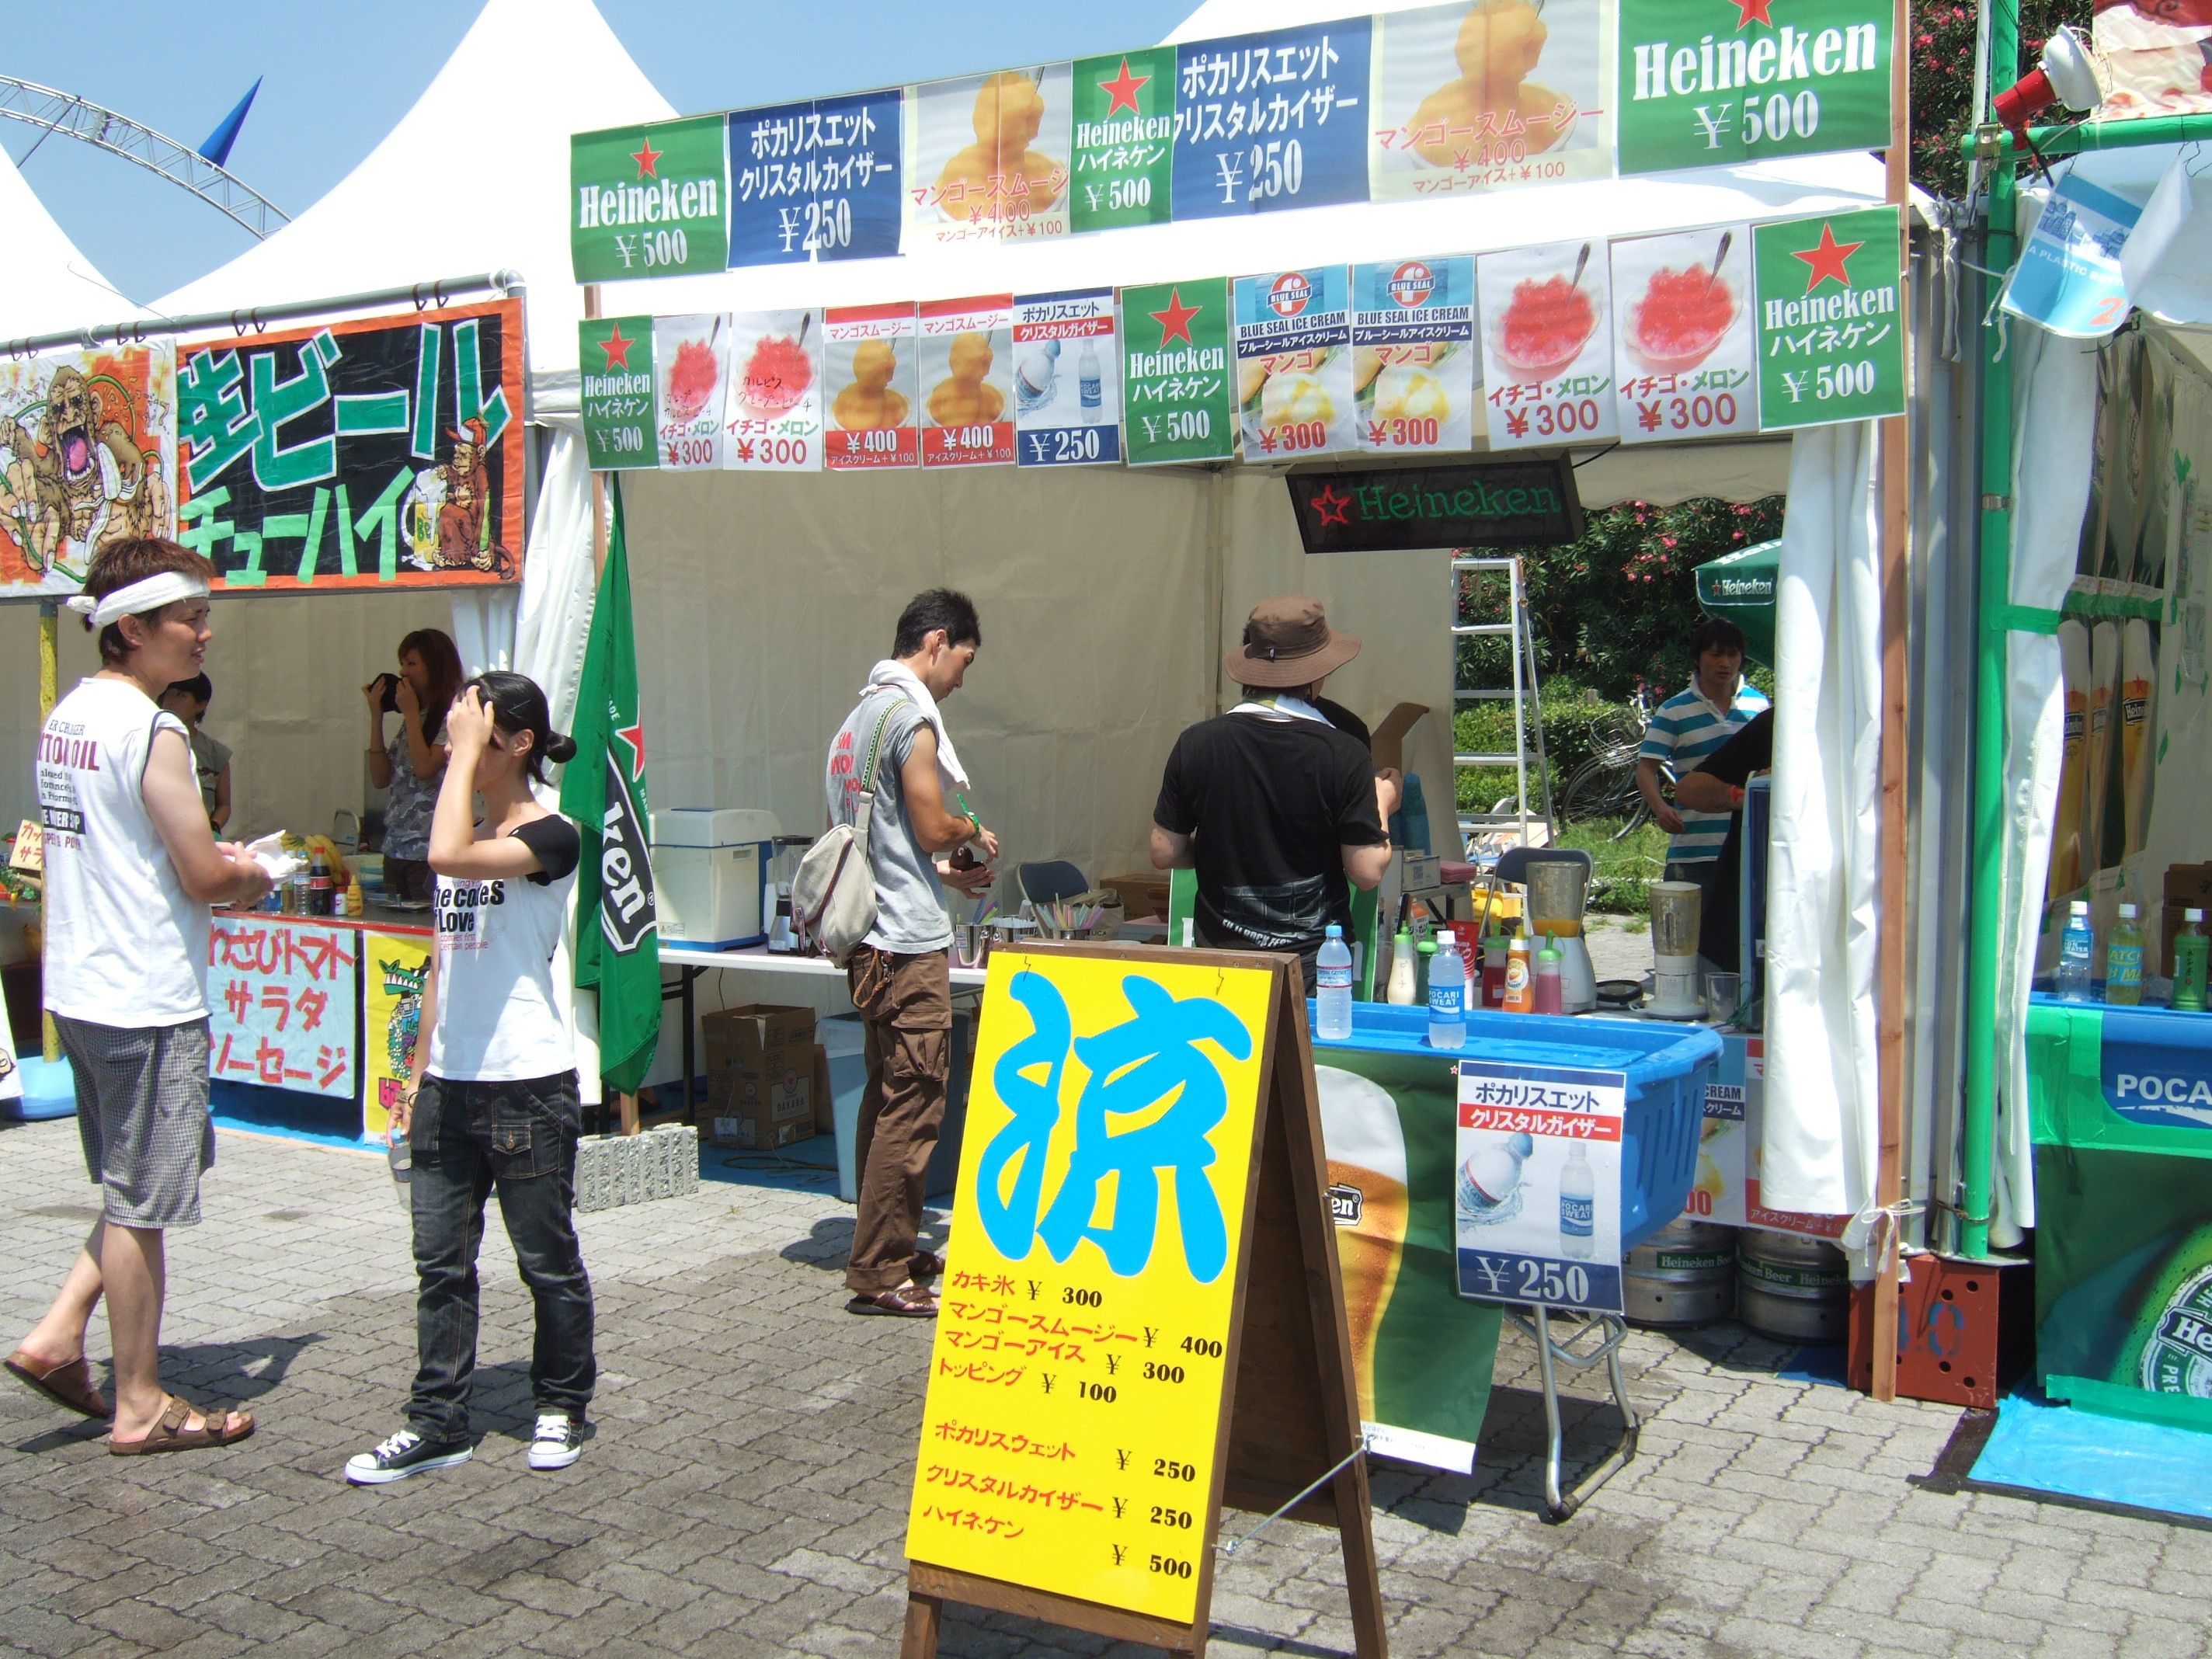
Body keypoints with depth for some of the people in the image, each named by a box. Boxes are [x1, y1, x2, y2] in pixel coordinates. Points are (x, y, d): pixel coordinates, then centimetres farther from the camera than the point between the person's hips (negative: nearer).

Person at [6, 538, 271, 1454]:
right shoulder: (151, 731, -18)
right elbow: (206, 877, -18)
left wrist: (212, 861, 11)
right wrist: (254, 875, 3)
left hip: (81, 989, 9)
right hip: (148, 999, -9)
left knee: (136, 1187, 23)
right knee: (144, 1202, 2)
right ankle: (141, 1406, 13)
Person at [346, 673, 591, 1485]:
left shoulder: (550, 838, -11)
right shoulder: (468, 842, 14)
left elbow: (448, 854, -31)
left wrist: (466, 749, -20)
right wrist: (420, 1071, 16)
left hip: (527, 1085, -7)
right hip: (449, 1084, 8)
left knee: (547, 1259, 6)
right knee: (440, 1260, 9)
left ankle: (562, 1405, 22)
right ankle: (437, 1423, 18)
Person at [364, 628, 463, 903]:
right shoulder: (413, 718, 17)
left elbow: (425, 769, -17)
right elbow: (381, 778, 14)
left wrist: (411, 713, -7)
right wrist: (376, 717, 9)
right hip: (396, 849, 8)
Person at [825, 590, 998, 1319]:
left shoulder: (859, 716, 17)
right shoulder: (909, 715, -13)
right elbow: (933, 826, -15)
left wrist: (942, 870, 21)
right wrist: (977, 835, 4)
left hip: (868, 937, 10)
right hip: (909, 939, -10)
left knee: (888, 1096, 16)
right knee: (912, 1103, -6)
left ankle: (887, 1250, 25)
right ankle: (881, 1273, -1)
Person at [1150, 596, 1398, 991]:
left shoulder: (1196, 744, -6)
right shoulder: (1343, 755, -12)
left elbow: (1164, 853, 0)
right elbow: (1367, 872, -9)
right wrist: (1382, 807, 9)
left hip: (1220, 949, 2)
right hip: (1314, 958, -2)